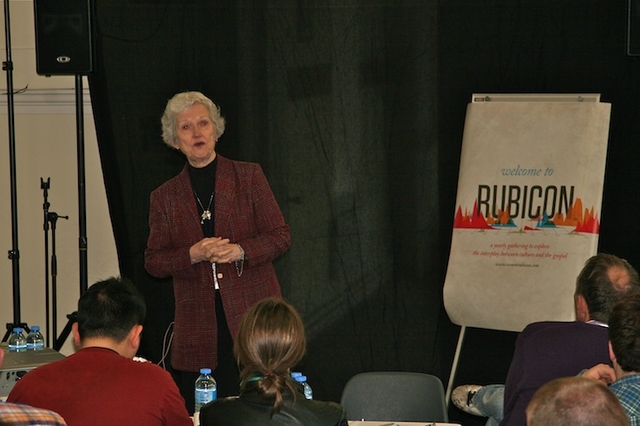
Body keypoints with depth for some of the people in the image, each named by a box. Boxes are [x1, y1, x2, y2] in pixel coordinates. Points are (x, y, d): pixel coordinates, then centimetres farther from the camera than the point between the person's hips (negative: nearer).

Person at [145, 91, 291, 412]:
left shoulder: (249, 176, 8)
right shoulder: (165, 196, 12)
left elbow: (280, 236, 4)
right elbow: (153, 261, 8)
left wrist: (240, 251, -14)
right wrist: (193, 254, -11)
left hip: (252, 314, -1)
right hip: (199, 331, 1)